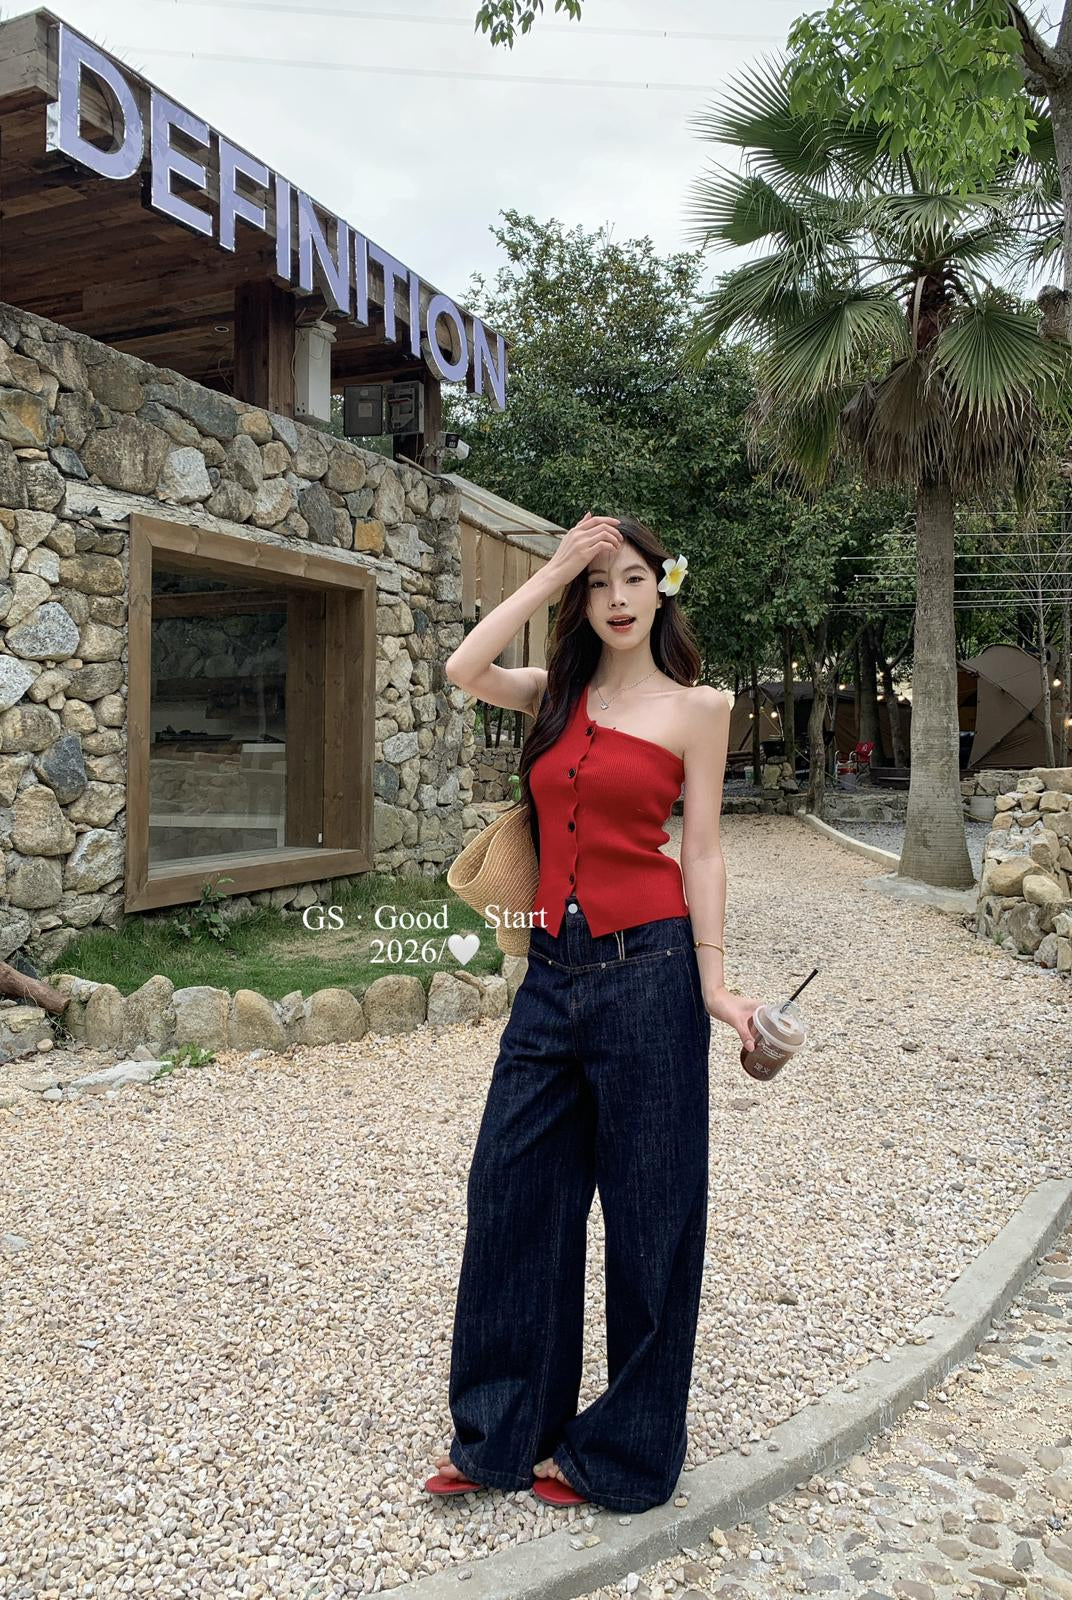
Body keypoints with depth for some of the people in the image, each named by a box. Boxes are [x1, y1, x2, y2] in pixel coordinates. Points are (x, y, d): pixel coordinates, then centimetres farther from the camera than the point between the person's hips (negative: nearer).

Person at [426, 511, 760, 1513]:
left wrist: (713, 981, -6)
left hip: (646, 969, -4)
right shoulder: (558, 694, 11)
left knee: (649, 1209, 7)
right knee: (511, 1188, 10)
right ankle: (504, 1431, 28)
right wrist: (552, 570, -3)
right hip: (553, 970, 5)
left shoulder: (696, 706, 0)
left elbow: (701, 849, -1)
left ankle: (624, 1451, 26)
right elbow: (463, 670, -7)